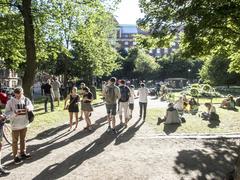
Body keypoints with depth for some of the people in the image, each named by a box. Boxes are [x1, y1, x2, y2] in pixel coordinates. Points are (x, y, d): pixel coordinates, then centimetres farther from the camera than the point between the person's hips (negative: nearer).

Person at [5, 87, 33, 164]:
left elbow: (31, 107, -4)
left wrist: (28, 108, -27)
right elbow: (6, 113, -12)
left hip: (24, 124, 3)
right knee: (15, 141, 7)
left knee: (23, 139, 19)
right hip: (15, 125, -3)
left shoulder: (26, 100, -5)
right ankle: (15, 156, 20)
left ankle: (23, 153, 35)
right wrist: (14, 113, -30)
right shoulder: (10, 102, -12)